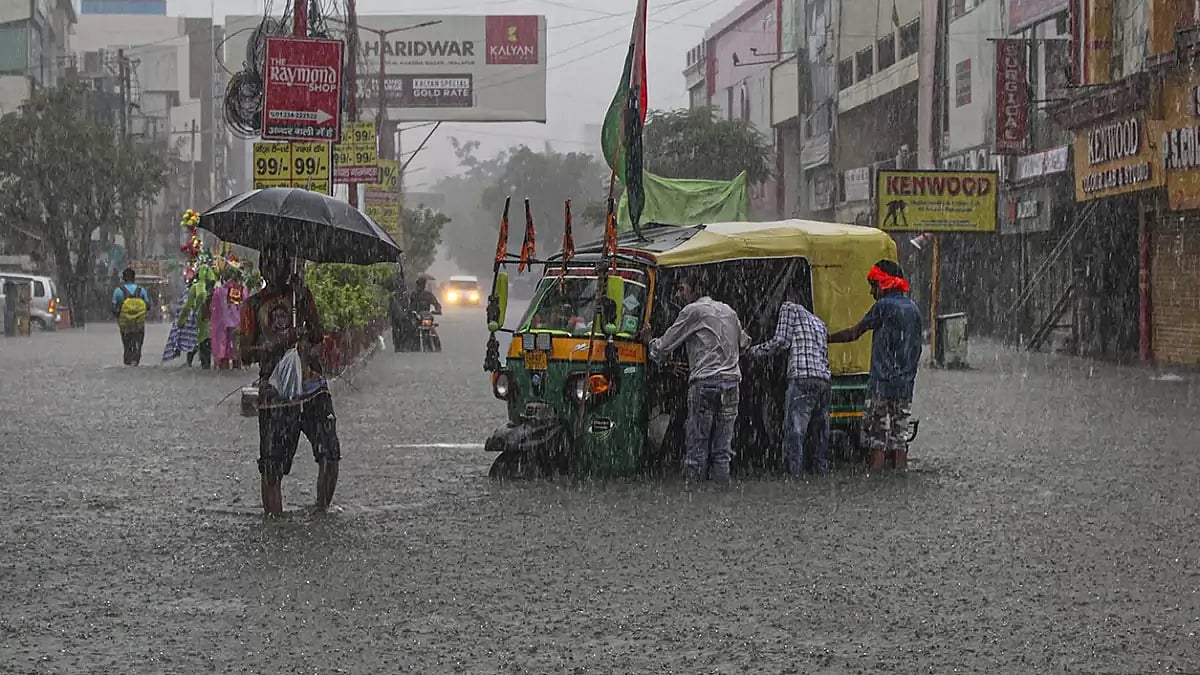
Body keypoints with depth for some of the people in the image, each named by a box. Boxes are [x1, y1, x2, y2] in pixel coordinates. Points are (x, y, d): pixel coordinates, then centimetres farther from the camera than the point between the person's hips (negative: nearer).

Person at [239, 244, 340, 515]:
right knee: (272, 465, -5)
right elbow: (246, 354, 2)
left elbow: (318, 335, 2)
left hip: (312, 385, 2)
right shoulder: (253, 305, 7)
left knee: (330, 452, -10)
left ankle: (322, 511, 4)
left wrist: (301, 300, -9)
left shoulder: (301, 295, 13)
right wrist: (278, 343, -14)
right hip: (274, 389, -2)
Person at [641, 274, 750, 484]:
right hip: (732, 381, 6)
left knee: (697, 447, -6)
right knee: (722, 450, 5)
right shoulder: (728, 311, 20)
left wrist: (649, 342, 25)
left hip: (705, 382, -6)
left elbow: (665, 346, 6)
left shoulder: (693, 311, 0)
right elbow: (744, 342, 33)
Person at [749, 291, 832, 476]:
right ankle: (823, 470, 5)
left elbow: (781, 341, 1)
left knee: (794, 432, -12)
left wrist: (754, 350, 13)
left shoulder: (789, 308, 10)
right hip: (825, 380, 7)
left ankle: (795, 473, -21)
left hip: (802, 379, -7)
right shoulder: (819, 322, 30)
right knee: (820, 433, 9)